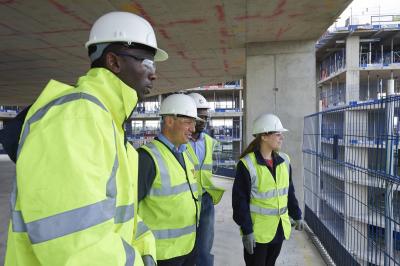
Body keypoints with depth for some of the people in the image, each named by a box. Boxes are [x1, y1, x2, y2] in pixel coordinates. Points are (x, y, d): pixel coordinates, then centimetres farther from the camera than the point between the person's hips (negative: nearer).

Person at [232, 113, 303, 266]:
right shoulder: (247, 165, -18)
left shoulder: (284, 161, 2)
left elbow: (289, 192, 12)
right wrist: (246, 230, -16)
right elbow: (240, 201, -16)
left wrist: (296, 215, 13)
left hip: (279, 227, 6)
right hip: (257, 231, -6)